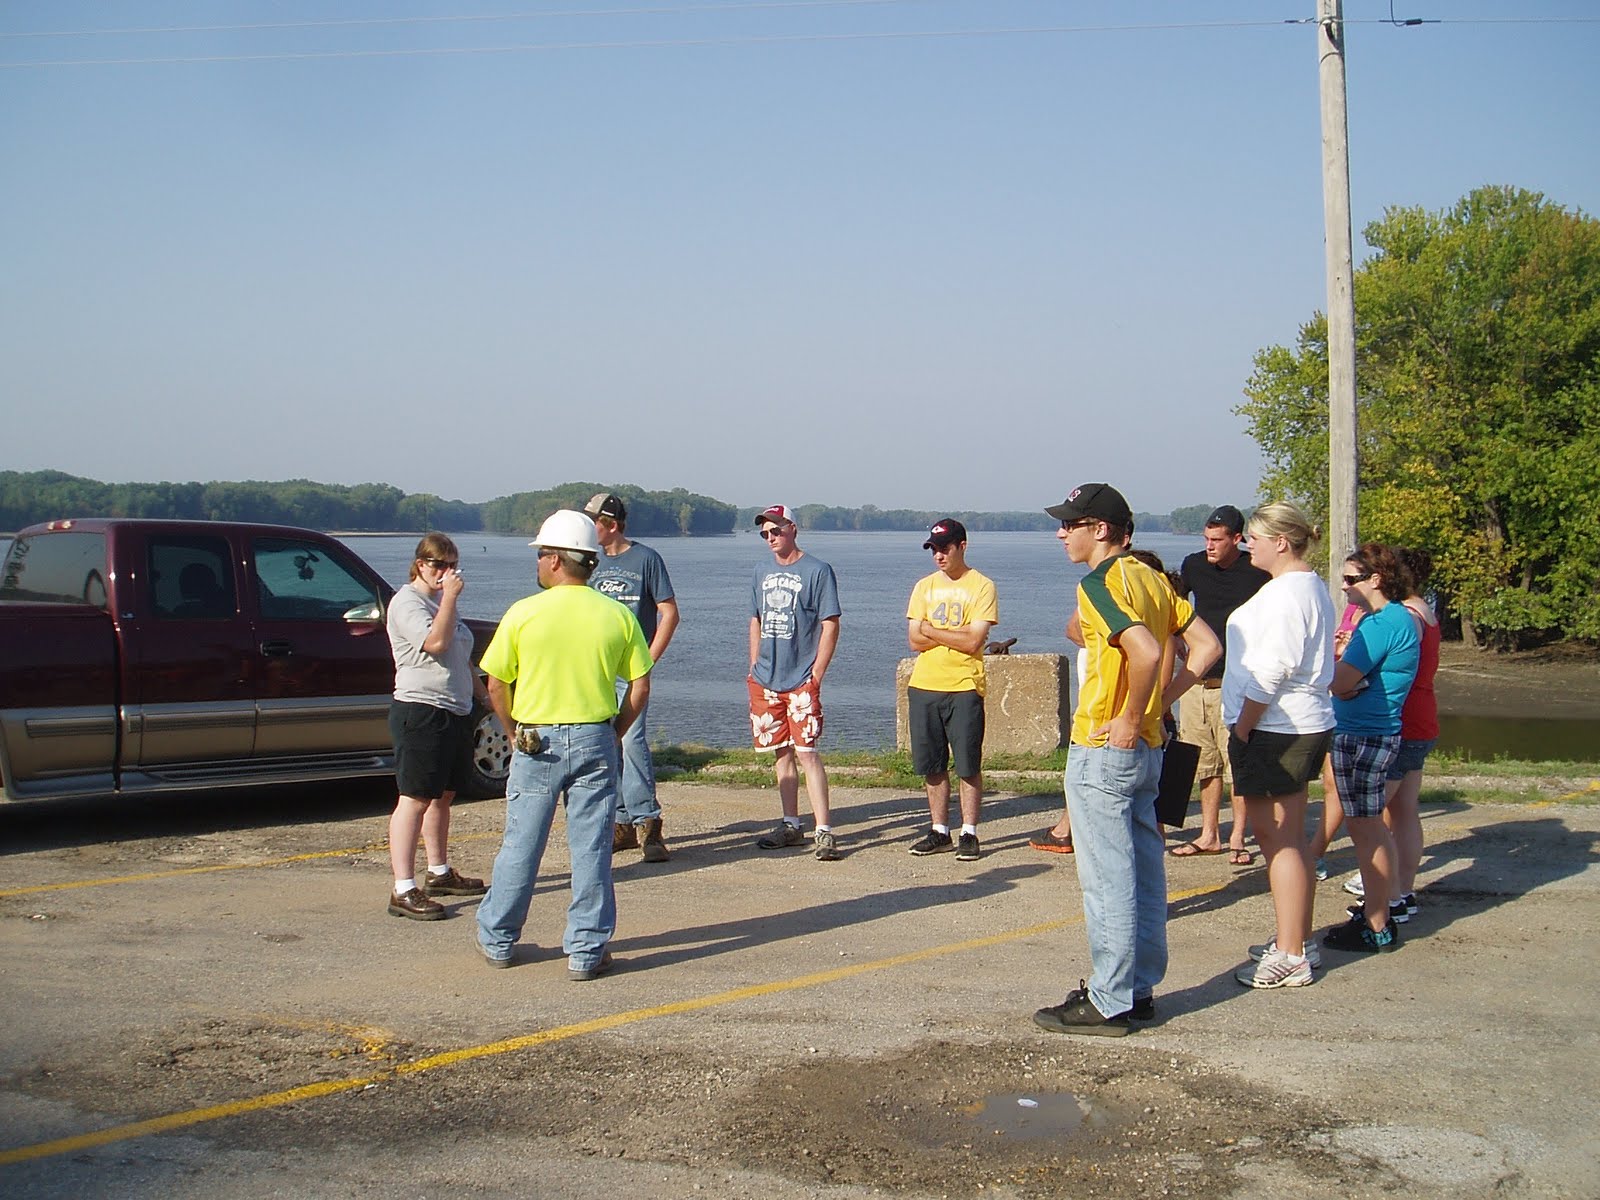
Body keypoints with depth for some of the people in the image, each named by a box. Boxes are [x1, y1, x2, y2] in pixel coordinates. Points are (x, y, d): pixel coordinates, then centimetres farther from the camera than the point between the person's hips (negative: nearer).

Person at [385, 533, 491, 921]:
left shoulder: (443, 602, 19)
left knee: (443, 795, 16)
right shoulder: (407, 602, -9)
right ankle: (404, 891, -12)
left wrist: (482, 696, 27)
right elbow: (435, 642, -26)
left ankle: (439, 873, 29)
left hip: (456, 711, 9)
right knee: (415, 798, -10)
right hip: (420, 711, -9)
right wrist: (449, 598, -19)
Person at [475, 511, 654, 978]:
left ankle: (497, 940, 23)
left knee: (521, 846, 10)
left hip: (536, 742, -1)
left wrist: (513, 732, 13)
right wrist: (613, 734, 11)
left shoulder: (524, 613, -5)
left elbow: (496, 685, 0)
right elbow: (640, 686, 1)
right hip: (595, 739, 1)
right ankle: (586, 952, 8)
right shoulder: (617, 615, 0)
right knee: (591, 848, 5)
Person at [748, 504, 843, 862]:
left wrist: (816, 674, -12)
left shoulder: (817, 571, -4)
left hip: (802, 681, -6)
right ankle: (791, 825, 20)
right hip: (766, 681, 6)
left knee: (806, 751, -12)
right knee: (780, 752, 11)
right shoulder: (763, 574, 15)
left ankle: (824, 831, -12)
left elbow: (830, 625, -7)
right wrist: (754, 668, 12)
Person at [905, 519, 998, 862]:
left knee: (968, 766, -2)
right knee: (931, 765, 7)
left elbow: (973, 642, -12)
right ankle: (939, 831, 17)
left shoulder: (982, 586, -2)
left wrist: (931, 631, -4)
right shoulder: (924, 586, 12)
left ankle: (968, 833, 6)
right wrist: (955, 636, -8)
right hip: (923, 686, 4)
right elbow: (915, 641, 3)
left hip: (964, 687, -4)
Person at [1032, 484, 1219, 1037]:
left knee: (1107, 879, -2)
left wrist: (1130, 719, -20)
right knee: (1143, 872, 14)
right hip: (1146, 748, 9)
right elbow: (1206, 646, 12)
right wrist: (1160, 703, 8)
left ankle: (1108, 1003, 5)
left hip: (1104, 749, -9)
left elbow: (1145, 651, -31)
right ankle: (1140, 988, 24)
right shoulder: (1150, 578, 11)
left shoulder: (1100, 583, -15)